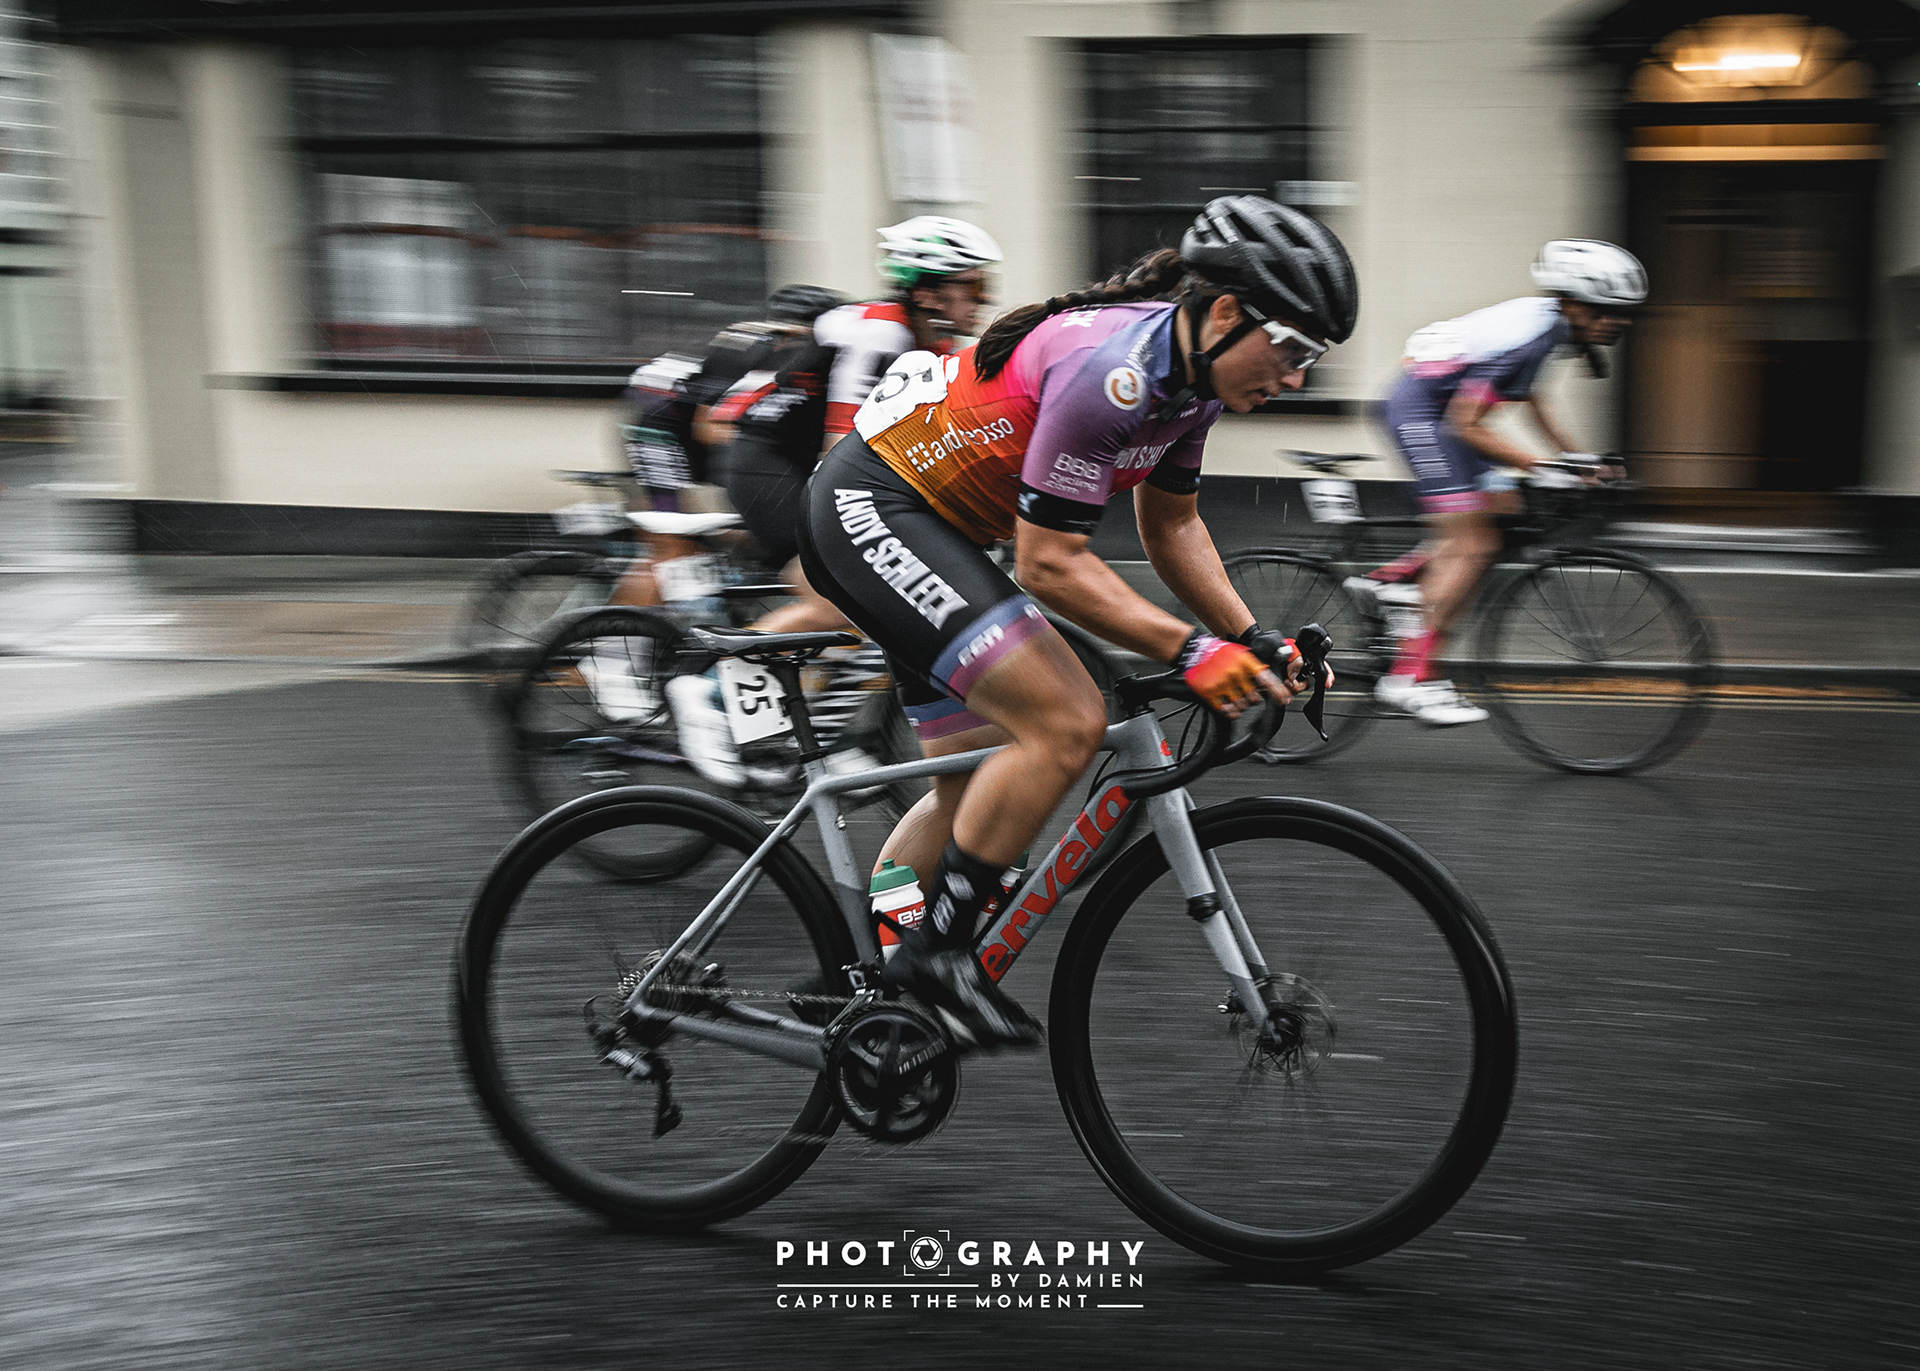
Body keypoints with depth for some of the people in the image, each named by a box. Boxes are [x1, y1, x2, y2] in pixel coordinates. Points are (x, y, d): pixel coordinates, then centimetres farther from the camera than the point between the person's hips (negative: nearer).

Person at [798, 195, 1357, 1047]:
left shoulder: (1192, 369, 3)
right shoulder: (1111, 368, -27)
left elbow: (1170, 525, 13)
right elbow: (1049, 566, -24)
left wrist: (1252, 644, 3)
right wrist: (1192, 651, -26)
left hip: (931, 527, 10)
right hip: (871, 508, -10)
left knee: (980, 786, 13)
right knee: (1067, 724, -20)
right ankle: (936, 955, -7)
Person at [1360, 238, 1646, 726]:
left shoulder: (1547, 321, 5)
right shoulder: (1524, 337, -25)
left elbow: (1532, 400, 19)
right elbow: (1466, 426, -25)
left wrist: (1576, 457, 13)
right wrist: (1539, 466, -23)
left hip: (1440, 409, 10)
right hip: (1423, 413, -10)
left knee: (1505, 506, 9)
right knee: (1474, 548, -11)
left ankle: (1389, 579, 11)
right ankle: (1411, 678, -10)